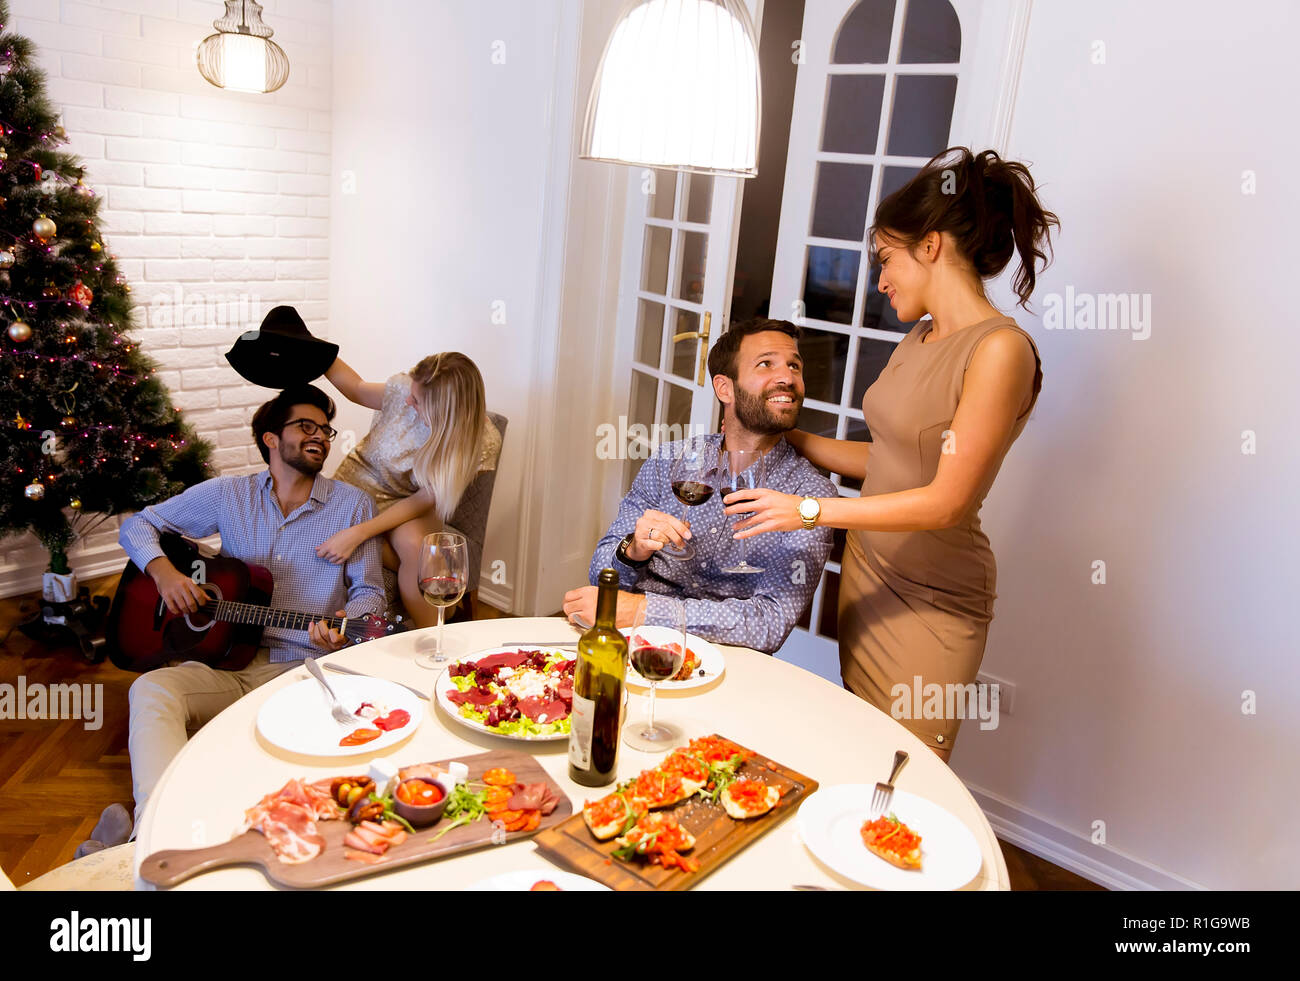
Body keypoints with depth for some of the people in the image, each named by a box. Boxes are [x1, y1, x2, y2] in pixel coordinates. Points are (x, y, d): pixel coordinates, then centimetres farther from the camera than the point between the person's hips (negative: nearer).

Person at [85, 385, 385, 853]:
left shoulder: (352, 504, 7)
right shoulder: (228, 495, 10)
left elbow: (368, 591, 7)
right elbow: (137, 526, 18)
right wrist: (164, 571, -3)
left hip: (301, 669, -2)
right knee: (151, 689, -28)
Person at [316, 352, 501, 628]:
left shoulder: (482, 442, -23)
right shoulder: (404, 390, -19)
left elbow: (424, 500, -24)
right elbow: (356, 389, 5)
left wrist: (359, 533, -33)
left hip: (411, 509, -1)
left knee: (413, 543, -36)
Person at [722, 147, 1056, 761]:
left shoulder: (1000, 350, -19)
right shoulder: (918, 340, 7)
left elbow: (946, 502, -21)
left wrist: (809, 510, -19)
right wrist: (787, 438, 14)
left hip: (929, 600, -7)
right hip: (866, 571, 7)